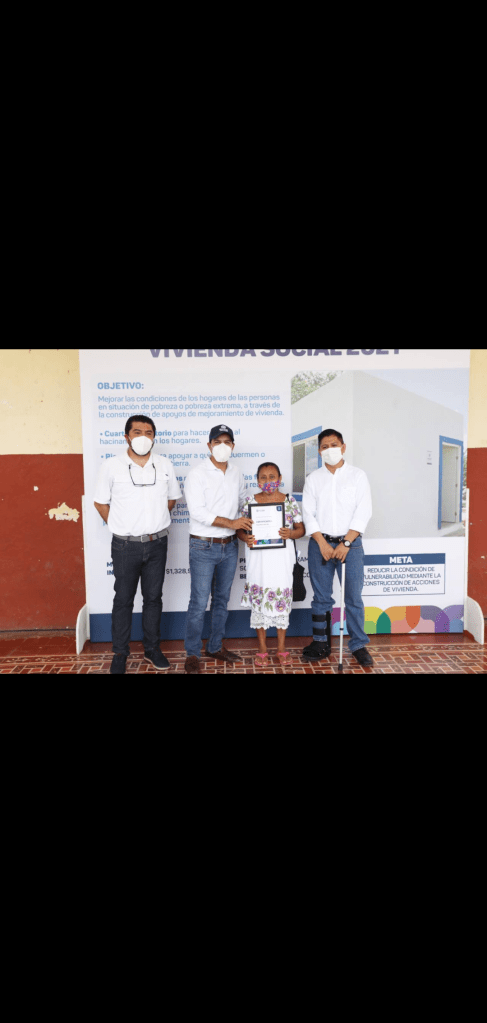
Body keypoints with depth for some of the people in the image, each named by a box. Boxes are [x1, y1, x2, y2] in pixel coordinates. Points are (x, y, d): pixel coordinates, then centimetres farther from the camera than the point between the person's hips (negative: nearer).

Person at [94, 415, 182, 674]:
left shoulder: (165, 465, 1)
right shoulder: (112, 466, -7)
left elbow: (171, 498, 14)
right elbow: (100, 502, 2)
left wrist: (155, 521, 7)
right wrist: (121, 527, -2)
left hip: (157, 543, 3)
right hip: (126, 545, -2)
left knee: (153, 597, 13)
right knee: (123, 599, 7)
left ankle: (152, 648, 28)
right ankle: (120, 654, 20)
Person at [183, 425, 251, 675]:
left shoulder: (236, 473, 8)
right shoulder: (197, 473, -10)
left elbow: (243, 502, 20)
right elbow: (197, 511, -18)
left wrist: (245, 525, 2)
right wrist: (230, 523, -21)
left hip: (229, 546, 6)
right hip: (203, 547, -6)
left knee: (222, 599, 14)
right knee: (199, 603, -3)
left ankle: (215, 646, 29)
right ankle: (192, 654, 11)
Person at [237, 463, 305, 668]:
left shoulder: (289, 501, 2)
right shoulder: (250, 501, 2)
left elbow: (301, 529, 5)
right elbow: (240, 528, 5)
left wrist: (291, 533, -16)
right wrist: (246, 538, -16)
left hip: (282, 557, 0)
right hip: (258, 557, 0)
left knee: (282, 597, 6)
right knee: (259, 598, 5)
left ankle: (281, 647, 23)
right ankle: (262, 649, 19)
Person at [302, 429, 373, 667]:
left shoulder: (357, 476, 3)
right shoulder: (313, 478, 8)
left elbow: (363, 512, -4)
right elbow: (308, 513, 3)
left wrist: (346, 543, -11)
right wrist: (322, 543, -9)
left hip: (350, 543, -1)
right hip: (320, 543, 2)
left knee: (354, 597, -1)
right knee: (321, 597, 7)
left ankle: (358, 645, 9)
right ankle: (320, 643, 17)